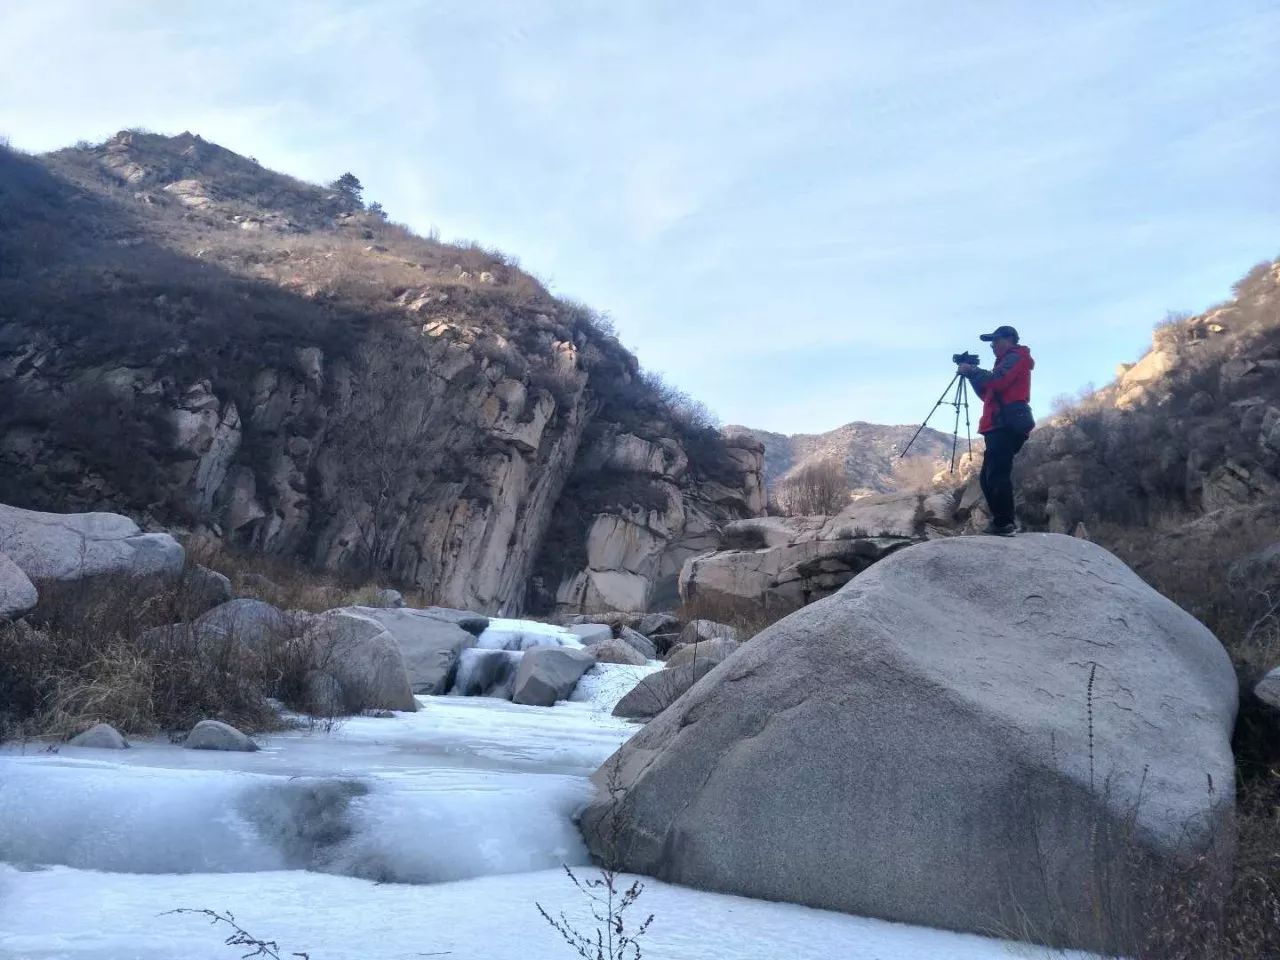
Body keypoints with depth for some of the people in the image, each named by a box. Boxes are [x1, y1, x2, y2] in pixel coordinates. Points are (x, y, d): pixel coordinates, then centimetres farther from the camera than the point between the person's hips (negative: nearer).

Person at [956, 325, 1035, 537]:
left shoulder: (1016, 357, 1)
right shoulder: (1007, 362, 30)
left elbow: (996, 381, -16)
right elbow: (987, 394, 27)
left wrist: (972, 371, -4)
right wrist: (972, 375, 14)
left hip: (1008, 425, -10)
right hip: (1002, 426, 10)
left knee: (997, 475, -18)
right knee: (988, 477, 8)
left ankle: (1004, 524, -21)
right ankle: (1003, 522, 7)